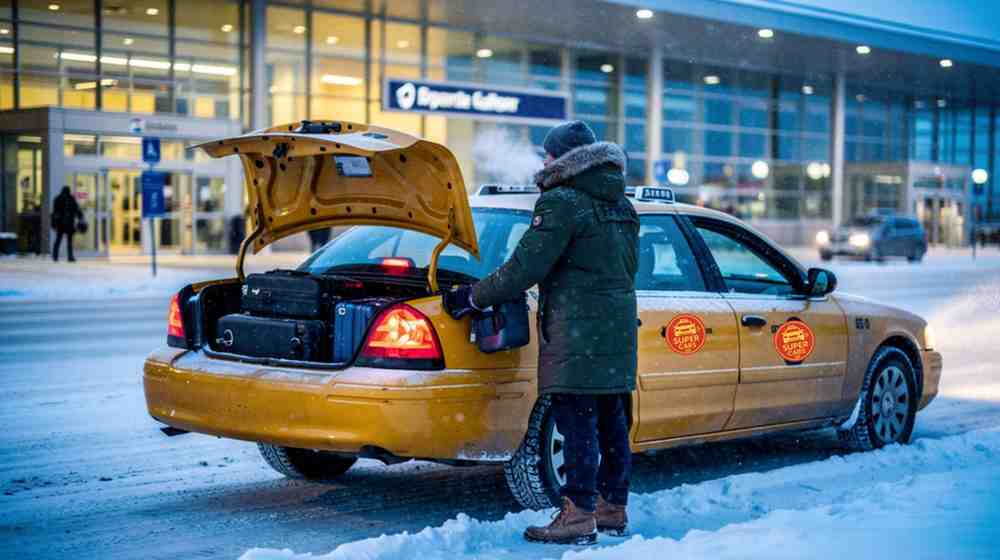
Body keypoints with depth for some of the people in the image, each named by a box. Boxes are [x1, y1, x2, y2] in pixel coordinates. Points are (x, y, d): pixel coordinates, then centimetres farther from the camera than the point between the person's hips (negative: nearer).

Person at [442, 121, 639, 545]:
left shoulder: (562, 203, -12)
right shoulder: (622, 206, 17)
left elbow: (525, 268, -16)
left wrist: (472, 298, -8)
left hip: (576, 334, -9)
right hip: (618, 328, 9)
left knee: (577, 423, -6)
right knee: (611, 422, 14)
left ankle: (579, 516, -5)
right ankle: (613, 507, 22)